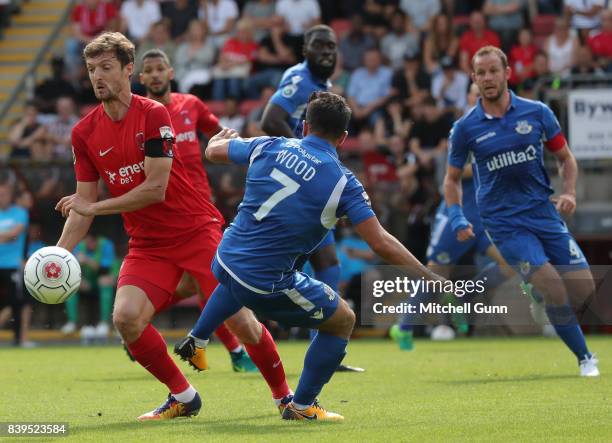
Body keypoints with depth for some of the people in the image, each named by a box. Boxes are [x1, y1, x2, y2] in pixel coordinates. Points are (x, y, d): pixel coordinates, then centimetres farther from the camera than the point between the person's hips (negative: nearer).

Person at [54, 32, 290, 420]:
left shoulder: (153, 114, -12)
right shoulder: (85, 134, 2)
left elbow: (156, 188, -18)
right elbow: (83, 205, 5)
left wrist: (94, 207, -17)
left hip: (196, 230, -4)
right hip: (147, 243, 4)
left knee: (238, 318, -10)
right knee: (126, 318, -19)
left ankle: (284, 394, 13)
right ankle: (183, 397, 0)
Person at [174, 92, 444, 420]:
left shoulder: (269, 147, 0)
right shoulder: (343, 183, -12)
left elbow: (213, 151, 18)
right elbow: (381, 243, -14)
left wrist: (221, 136, 43)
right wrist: (430, 279, -5)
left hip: (225, 260, 6)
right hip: (269, 287, -6)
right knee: (343, 321, 16)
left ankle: (196, 340, 47)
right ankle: (301, 406, 18)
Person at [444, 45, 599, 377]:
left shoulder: (537, 113, 1)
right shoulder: (465, 128, -1)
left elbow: (565, 157, 12)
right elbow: (452, 178, 10)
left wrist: (569, 191, -6)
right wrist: (456, 218, -5)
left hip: (544, 213, 2)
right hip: (504, 222, -2)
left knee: (584, 290, -4)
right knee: (553, 288, -19)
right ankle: (585, 358, -3)